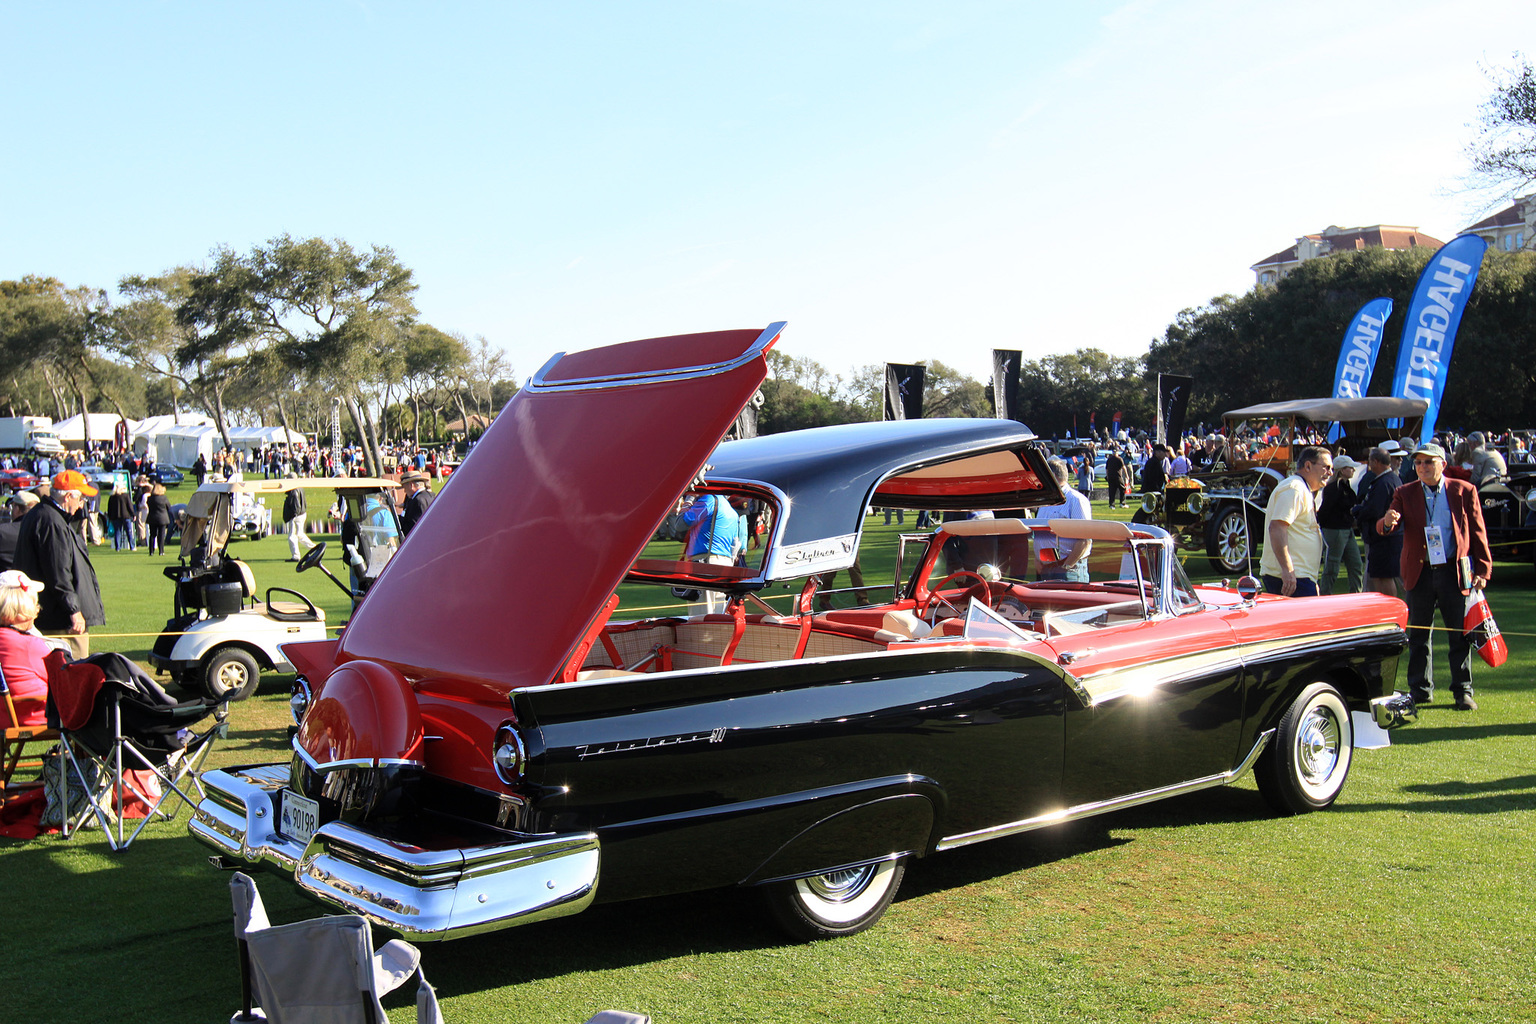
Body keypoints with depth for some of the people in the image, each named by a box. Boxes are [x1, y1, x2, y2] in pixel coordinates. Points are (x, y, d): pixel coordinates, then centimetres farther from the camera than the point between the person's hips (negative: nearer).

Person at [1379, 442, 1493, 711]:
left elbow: (1478, 533, 4)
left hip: (1454, 572, -1)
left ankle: (1463, 691, 11)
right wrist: (1387, 521, -28)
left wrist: (1482, 569, -2)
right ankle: (1420, 689, 18)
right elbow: (1383, 527, -4)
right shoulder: (1405, 493, 6)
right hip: (1419, 572, 1)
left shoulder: (1464, 491, 3)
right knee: (1418, 635, 7)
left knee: (1460, 634, 2)